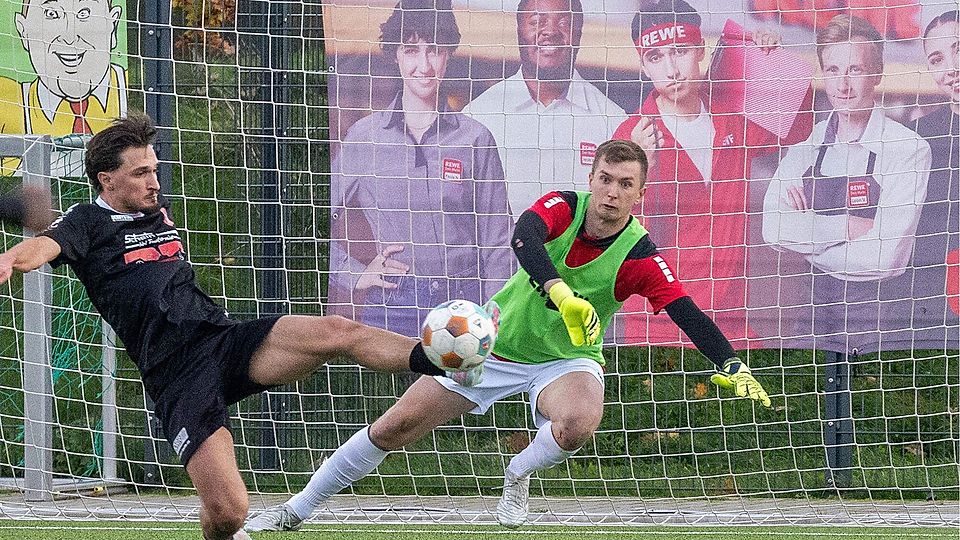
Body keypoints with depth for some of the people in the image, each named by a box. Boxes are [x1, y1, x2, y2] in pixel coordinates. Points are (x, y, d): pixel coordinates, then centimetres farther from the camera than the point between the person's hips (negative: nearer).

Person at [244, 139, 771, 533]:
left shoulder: (638, 256, -22)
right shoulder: (562, 207, -20)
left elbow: (688, 313, -30)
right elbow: (524, 238, -42)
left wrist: (732, 366, -47)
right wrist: (560, 292, -61)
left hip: (567, 360, -1)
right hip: (497, 342, 1)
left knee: (578, 423, -36)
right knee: (394, 426, 0)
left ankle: (519, 475, -1)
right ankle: (295, 511, 16)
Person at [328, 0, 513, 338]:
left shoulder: (475, 139, 7)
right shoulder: (363, 136, 7)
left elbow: (497, 242, 7)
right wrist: (356, 276, 2)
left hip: (464, 306, 0)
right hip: (391, 307, 0)